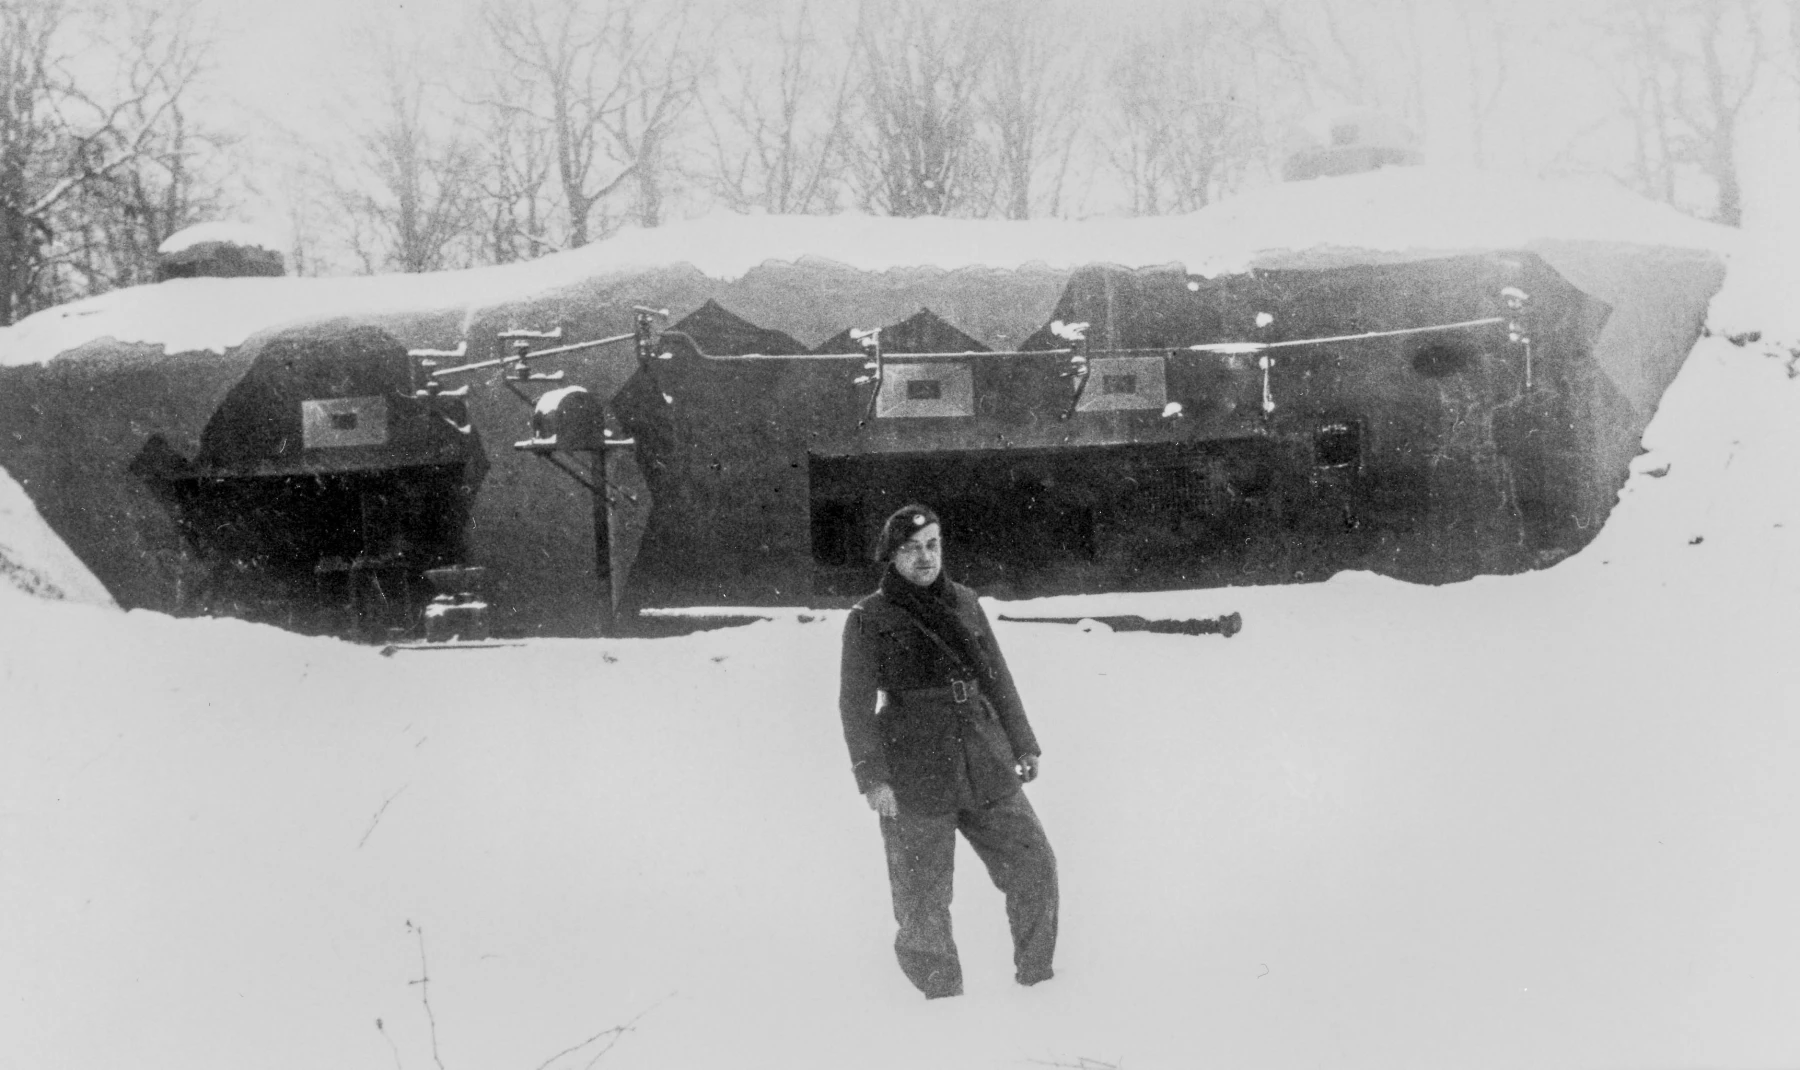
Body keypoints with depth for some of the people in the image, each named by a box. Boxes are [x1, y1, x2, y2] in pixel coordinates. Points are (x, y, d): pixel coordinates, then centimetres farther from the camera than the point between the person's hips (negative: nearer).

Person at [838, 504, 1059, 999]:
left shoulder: (964, 602, 11)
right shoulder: (868, 618, -2)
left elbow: (997, 679, 19)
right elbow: (856, 703, -5)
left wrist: (1023, 745, 19)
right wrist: (871, 776, -15)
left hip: (984, 767, 4)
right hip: (913, 778, -4)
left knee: (1034, 869, 4)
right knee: (923, 906, 0)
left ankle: (1038, 981, 21)